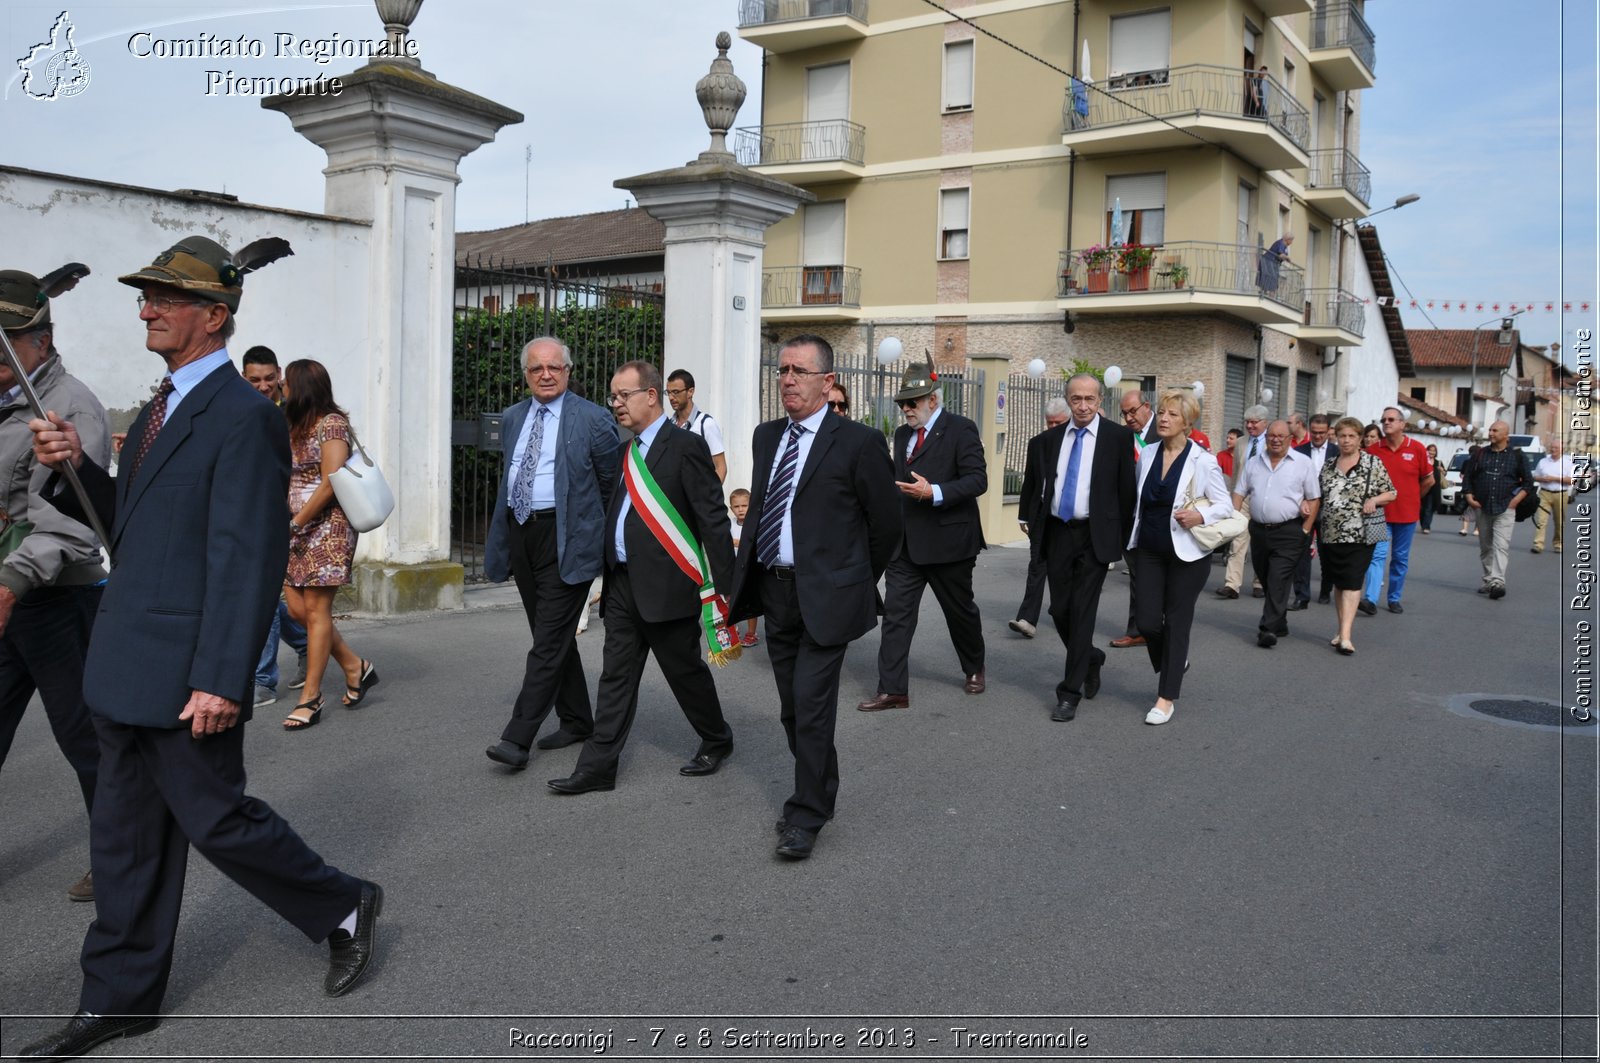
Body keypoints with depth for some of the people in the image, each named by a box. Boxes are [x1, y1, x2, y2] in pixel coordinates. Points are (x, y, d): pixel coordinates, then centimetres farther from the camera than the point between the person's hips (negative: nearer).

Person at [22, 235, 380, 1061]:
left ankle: (343, 909, 24)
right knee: (126, 832, 15)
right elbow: (129, 522, 18)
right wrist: (73, 468, 0)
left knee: (216, 819, 2)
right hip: (127, 667, 9)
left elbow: (248, 560, -21)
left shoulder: (243, 418, -16)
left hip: (184, 675, -9)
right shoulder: (163, 407, 13)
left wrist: (221, 680, -23)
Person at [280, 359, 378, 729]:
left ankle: (311, 697, 2)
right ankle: (355, 667, 20)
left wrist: (296, 522, -14)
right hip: (297, 532, 9)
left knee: (316, 610, -5)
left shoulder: (331, 423, -8)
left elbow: (331, 481, -16)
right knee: (297, 607, 6)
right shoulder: (298, 428, 17)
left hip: (327, 528, -9)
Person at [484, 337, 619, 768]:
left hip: (566, 540, -7)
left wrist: (598, 530, 7)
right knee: (552, 637, 15)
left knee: (549, 641, -8)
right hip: (521, 534, 7)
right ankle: (576, 722, 27)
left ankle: (517, 738, -6)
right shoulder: (512, 418, 12)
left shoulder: (593, 420, -7)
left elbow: (614, 484, 1)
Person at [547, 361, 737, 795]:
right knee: (616, 676, 8)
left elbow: (712, 519, -12)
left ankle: (717, 741, 29)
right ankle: (598, 767, 12)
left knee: (686, 670, 8)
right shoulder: (625, 451, 14)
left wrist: (724, 586, -15)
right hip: (622, 584, 7)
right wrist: (609, 574, 13)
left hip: (666, 584, -7)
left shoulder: (686, 446, -10)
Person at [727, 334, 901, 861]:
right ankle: (820, 793, 33)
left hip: (825, 595, -6)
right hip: (774, 592, 7)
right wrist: (745, 577, 11)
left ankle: (806, 816, 7)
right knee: (794, 709, 15)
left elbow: (886, 522, -3)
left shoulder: (858, 442, -9)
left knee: (812, 708, -7)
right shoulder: (766, 437, 10)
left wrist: (856, 579, 6)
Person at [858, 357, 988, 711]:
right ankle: (893, 689, 1)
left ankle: (974, 669, 36)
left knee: (960, 609, 12)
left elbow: (978, 479, -14)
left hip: (947, 540, -5)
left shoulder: (961, 430, -8)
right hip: (905, 543, 6)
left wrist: (934, 493, -25)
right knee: (895, 612, -2)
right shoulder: (902, 434, 13)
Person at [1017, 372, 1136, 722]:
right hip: (1057, 533, 4)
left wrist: (1121, 538, -2)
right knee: (1059, 609, 9)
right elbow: (1033, 484, 15)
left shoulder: (1118, 437, -3)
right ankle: (1090, 658, 37)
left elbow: (1126, 489, -2)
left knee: (1082, 611, -5)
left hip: (1095, 535, -4)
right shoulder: (1048, 440, 7)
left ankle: (1070, 692, 3)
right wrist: (1031, 522, 8)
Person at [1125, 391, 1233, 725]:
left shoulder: (1202, 460, -9)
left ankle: (1167, 697, 11)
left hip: (1186, 553, -4)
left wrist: (1201, 515, -24)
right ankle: (1174, 665, 33)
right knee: (1147, 622, 1)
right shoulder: (1147, 454, 5)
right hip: (1149, 550, 4)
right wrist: (1134, 538, 13)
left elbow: (1225, 504, -5)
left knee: (1176, 623, 2)